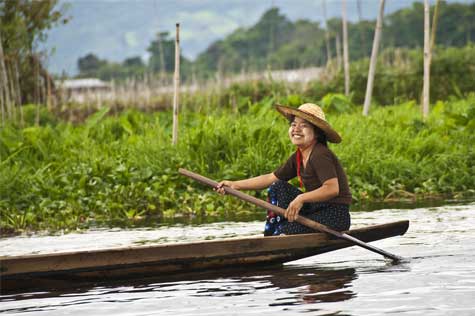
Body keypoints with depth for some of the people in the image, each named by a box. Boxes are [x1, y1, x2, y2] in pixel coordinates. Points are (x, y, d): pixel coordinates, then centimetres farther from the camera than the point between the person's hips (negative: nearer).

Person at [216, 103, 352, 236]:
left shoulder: (320, 156, -19)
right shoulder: (298, 158, 9)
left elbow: (332, 189, -30)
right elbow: (271, 178, 11)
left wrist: (301, 198, -37)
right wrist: (235, 185, 5)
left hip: (336, 216, -9)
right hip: (317, 209, 9)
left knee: (288, 231, -23)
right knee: (278, 187, 6)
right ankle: (270, 233, 4)